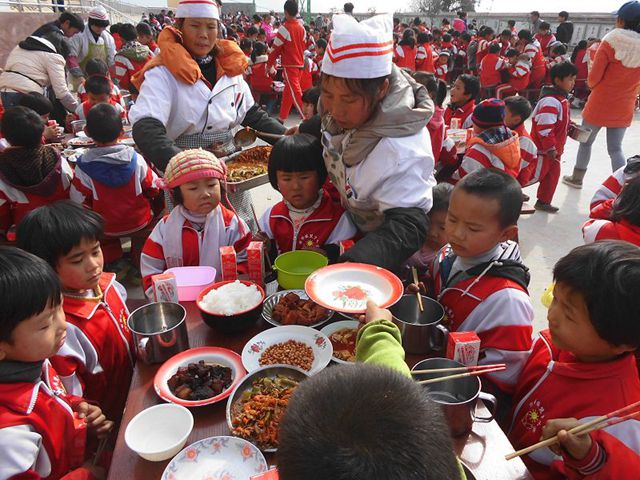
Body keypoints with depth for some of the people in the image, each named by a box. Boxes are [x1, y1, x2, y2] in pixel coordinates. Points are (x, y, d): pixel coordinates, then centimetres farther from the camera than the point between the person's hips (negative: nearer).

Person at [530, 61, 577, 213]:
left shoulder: (562, 99, 10)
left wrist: (570, 128, 8)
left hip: (554, 149, 10)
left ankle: (543, 202, 27)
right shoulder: (550, 101, -23)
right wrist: (550, 148, -24)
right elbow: (544, 128, -28)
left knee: (553, 174, 16)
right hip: (543, 149, -10)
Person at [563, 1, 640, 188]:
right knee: (615, 149, 11)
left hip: (599, 104, -3)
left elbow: (593, 78, -12)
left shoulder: (610, 43, -15)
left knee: (586, 142, 16)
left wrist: (593, 85, 9)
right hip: (624, 107, 4)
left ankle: (576, 178, 28)